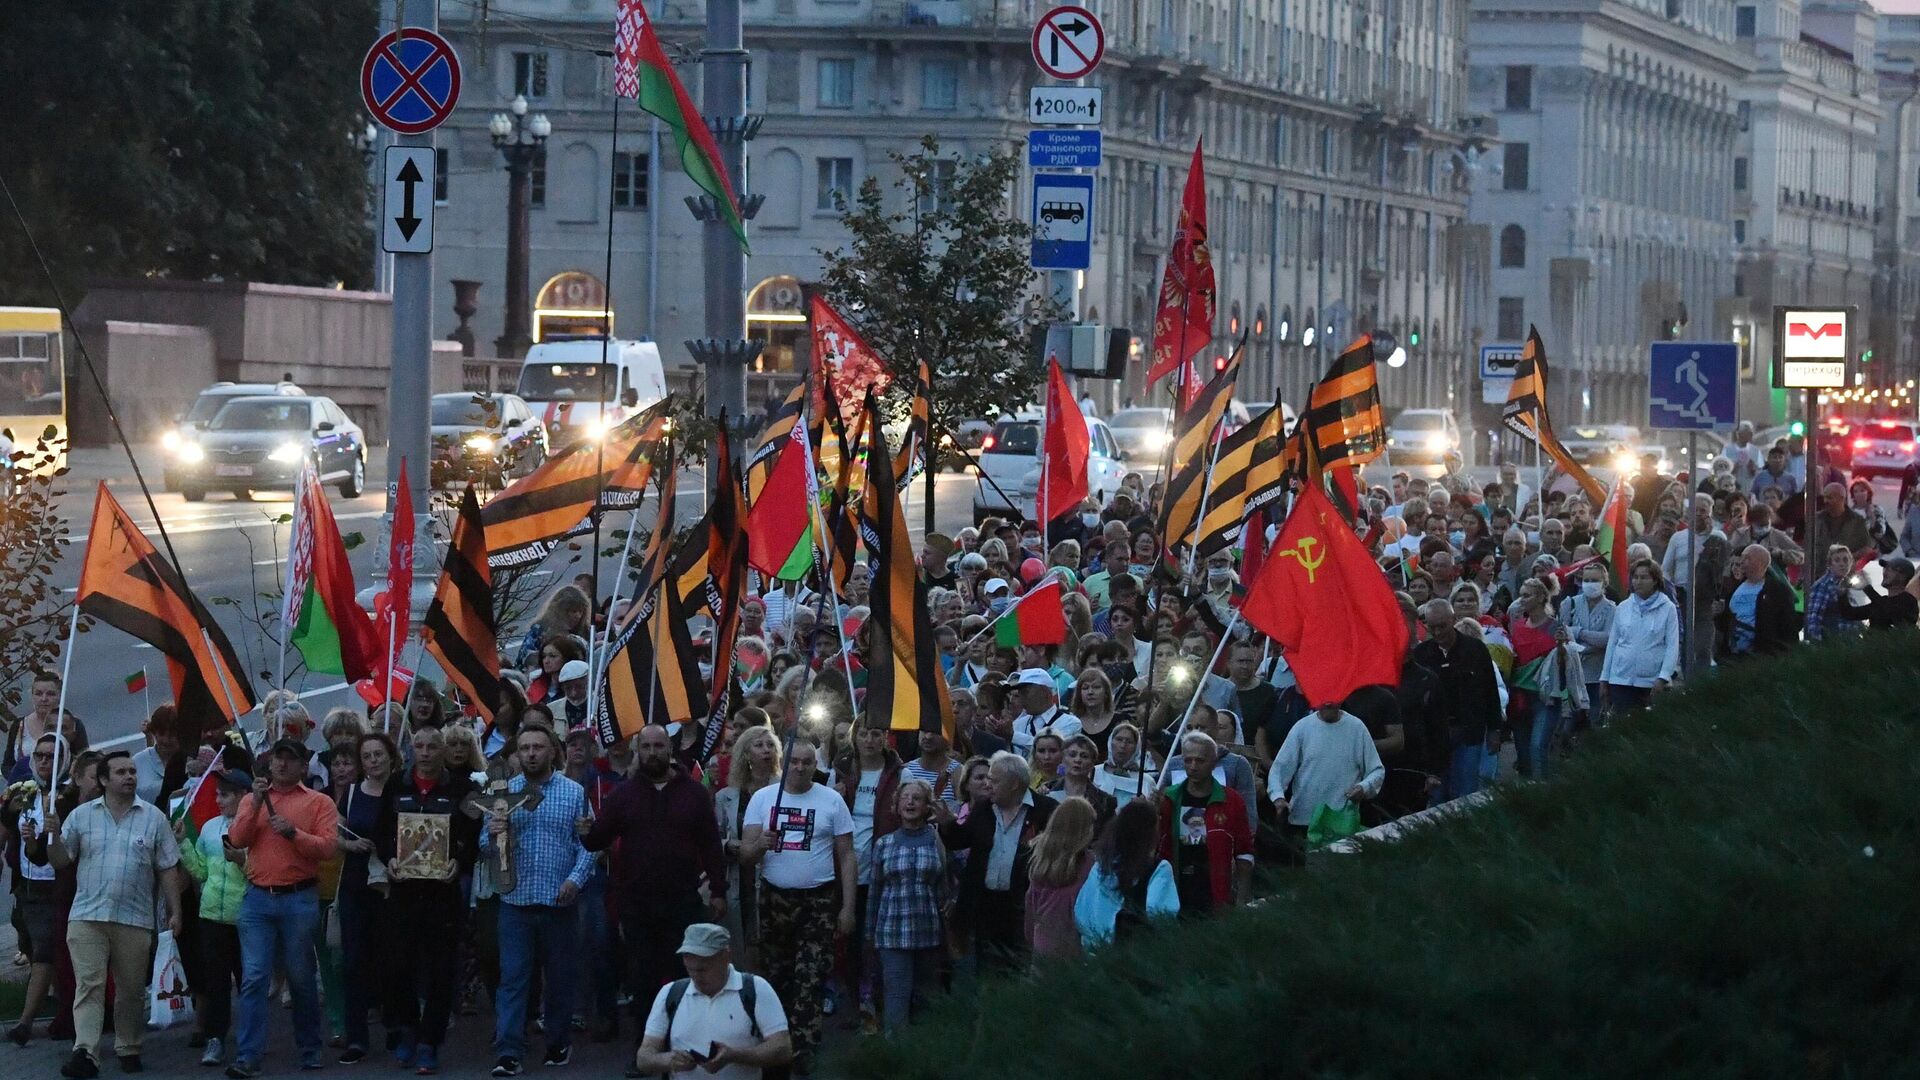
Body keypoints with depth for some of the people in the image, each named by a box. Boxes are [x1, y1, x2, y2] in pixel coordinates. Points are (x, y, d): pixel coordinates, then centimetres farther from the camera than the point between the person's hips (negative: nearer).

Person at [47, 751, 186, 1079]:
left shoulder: (154, 818, 5)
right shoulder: (81, 816, 6)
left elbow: (168, 869, 6)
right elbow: (60, 861, 8)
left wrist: (175, 912, 2)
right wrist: (54, 836, -11)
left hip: (135, 919, 1)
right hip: (87, 916, -1)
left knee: (132, 989, 8)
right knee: (88, 985, -10)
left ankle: (128, 1048, 21)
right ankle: (85, 1053, -18)